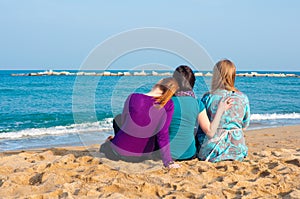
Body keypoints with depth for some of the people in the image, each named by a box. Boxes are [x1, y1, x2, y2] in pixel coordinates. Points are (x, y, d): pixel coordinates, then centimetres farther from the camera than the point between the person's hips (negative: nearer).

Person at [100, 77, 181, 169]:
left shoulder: (133, 98, -18)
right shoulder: (168, 105, -18)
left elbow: (123, 122, -2)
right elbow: (163, 134, -20)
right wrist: (168, 162, -16)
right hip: (145, 155, 1)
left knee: (118, 119, 29)